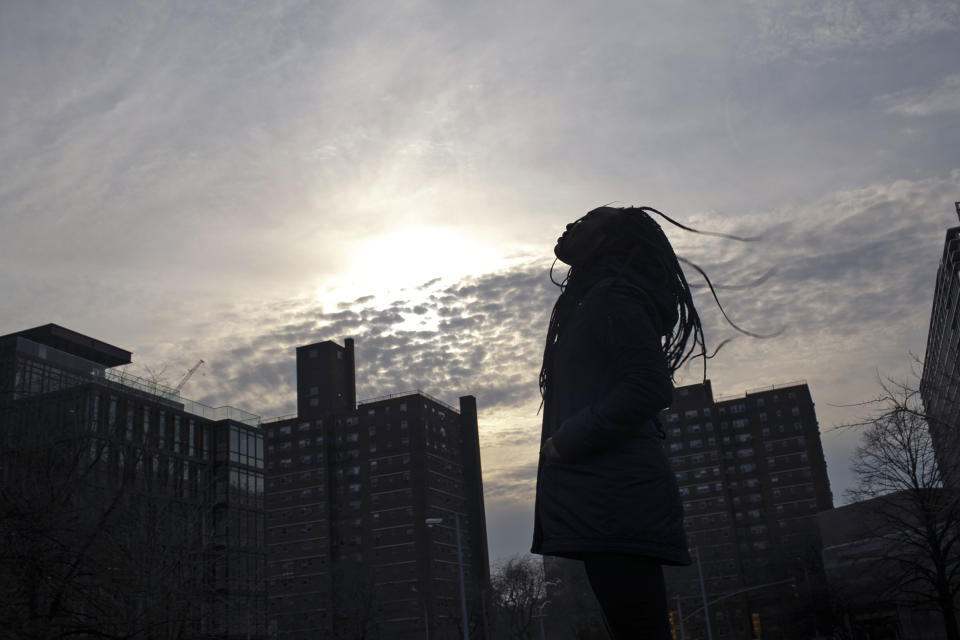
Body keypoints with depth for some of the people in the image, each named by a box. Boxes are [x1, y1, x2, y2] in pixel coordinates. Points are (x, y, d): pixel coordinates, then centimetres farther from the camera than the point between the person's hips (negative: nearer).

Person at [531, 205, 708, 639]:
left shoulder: (612, 297, -5)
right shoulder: (593, 301, 25)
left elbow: (650, 388, -19)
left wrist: (566, 441, -14)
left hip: (614, 501, -10)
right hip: (606, 502, 10)